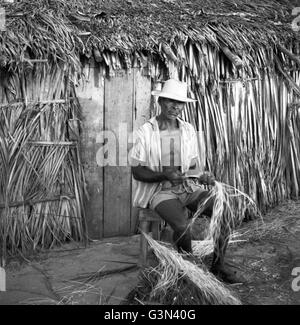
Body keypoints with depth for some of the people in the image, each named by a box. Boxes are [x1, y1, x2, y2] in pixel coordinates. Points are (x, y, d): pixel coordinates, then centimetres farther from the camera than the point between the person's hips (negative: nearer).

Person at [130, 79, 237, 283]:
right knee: (182, 225, -32)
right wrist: (164, 175, -21)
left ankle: (218, 266, 1)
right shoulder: (146, 132, -6)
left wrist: (203, 177, -8)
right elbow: (137, 172, -5)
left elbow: (193, 166, 14)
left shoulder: (188, 130, 8)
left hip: (189, 187, 5)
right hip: (161, 190, -4)